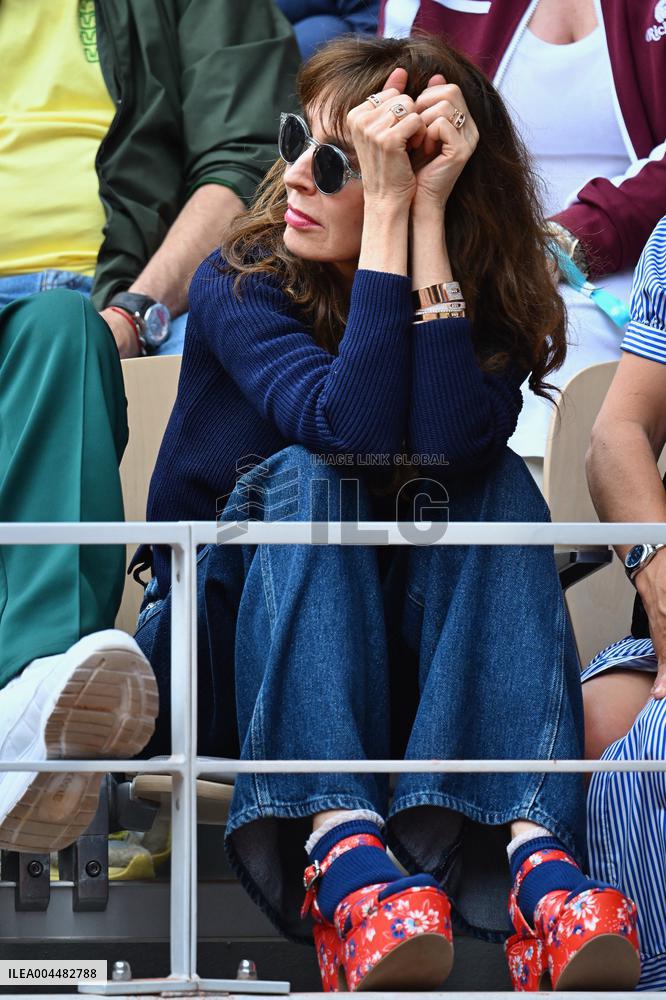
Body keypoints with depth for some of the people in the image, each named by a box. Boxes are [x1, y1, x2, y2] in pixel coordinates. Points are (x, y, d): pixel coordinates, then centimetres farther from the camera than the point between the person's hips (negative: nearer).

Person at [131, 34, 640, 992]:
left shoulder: (488, 302, -5)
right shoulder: (239, 285, -11)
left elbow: (451, 443, -29)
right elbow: (354, 430, -31)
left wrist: (425, 218, -28)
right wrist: (387, 212, -32)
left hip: (403, 658, 2)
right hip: (230, 655, -2)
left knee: (501, 484, -25)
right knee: (304, 478, -30)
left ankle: (534, 853, -46)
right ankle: (341, 856, -52)